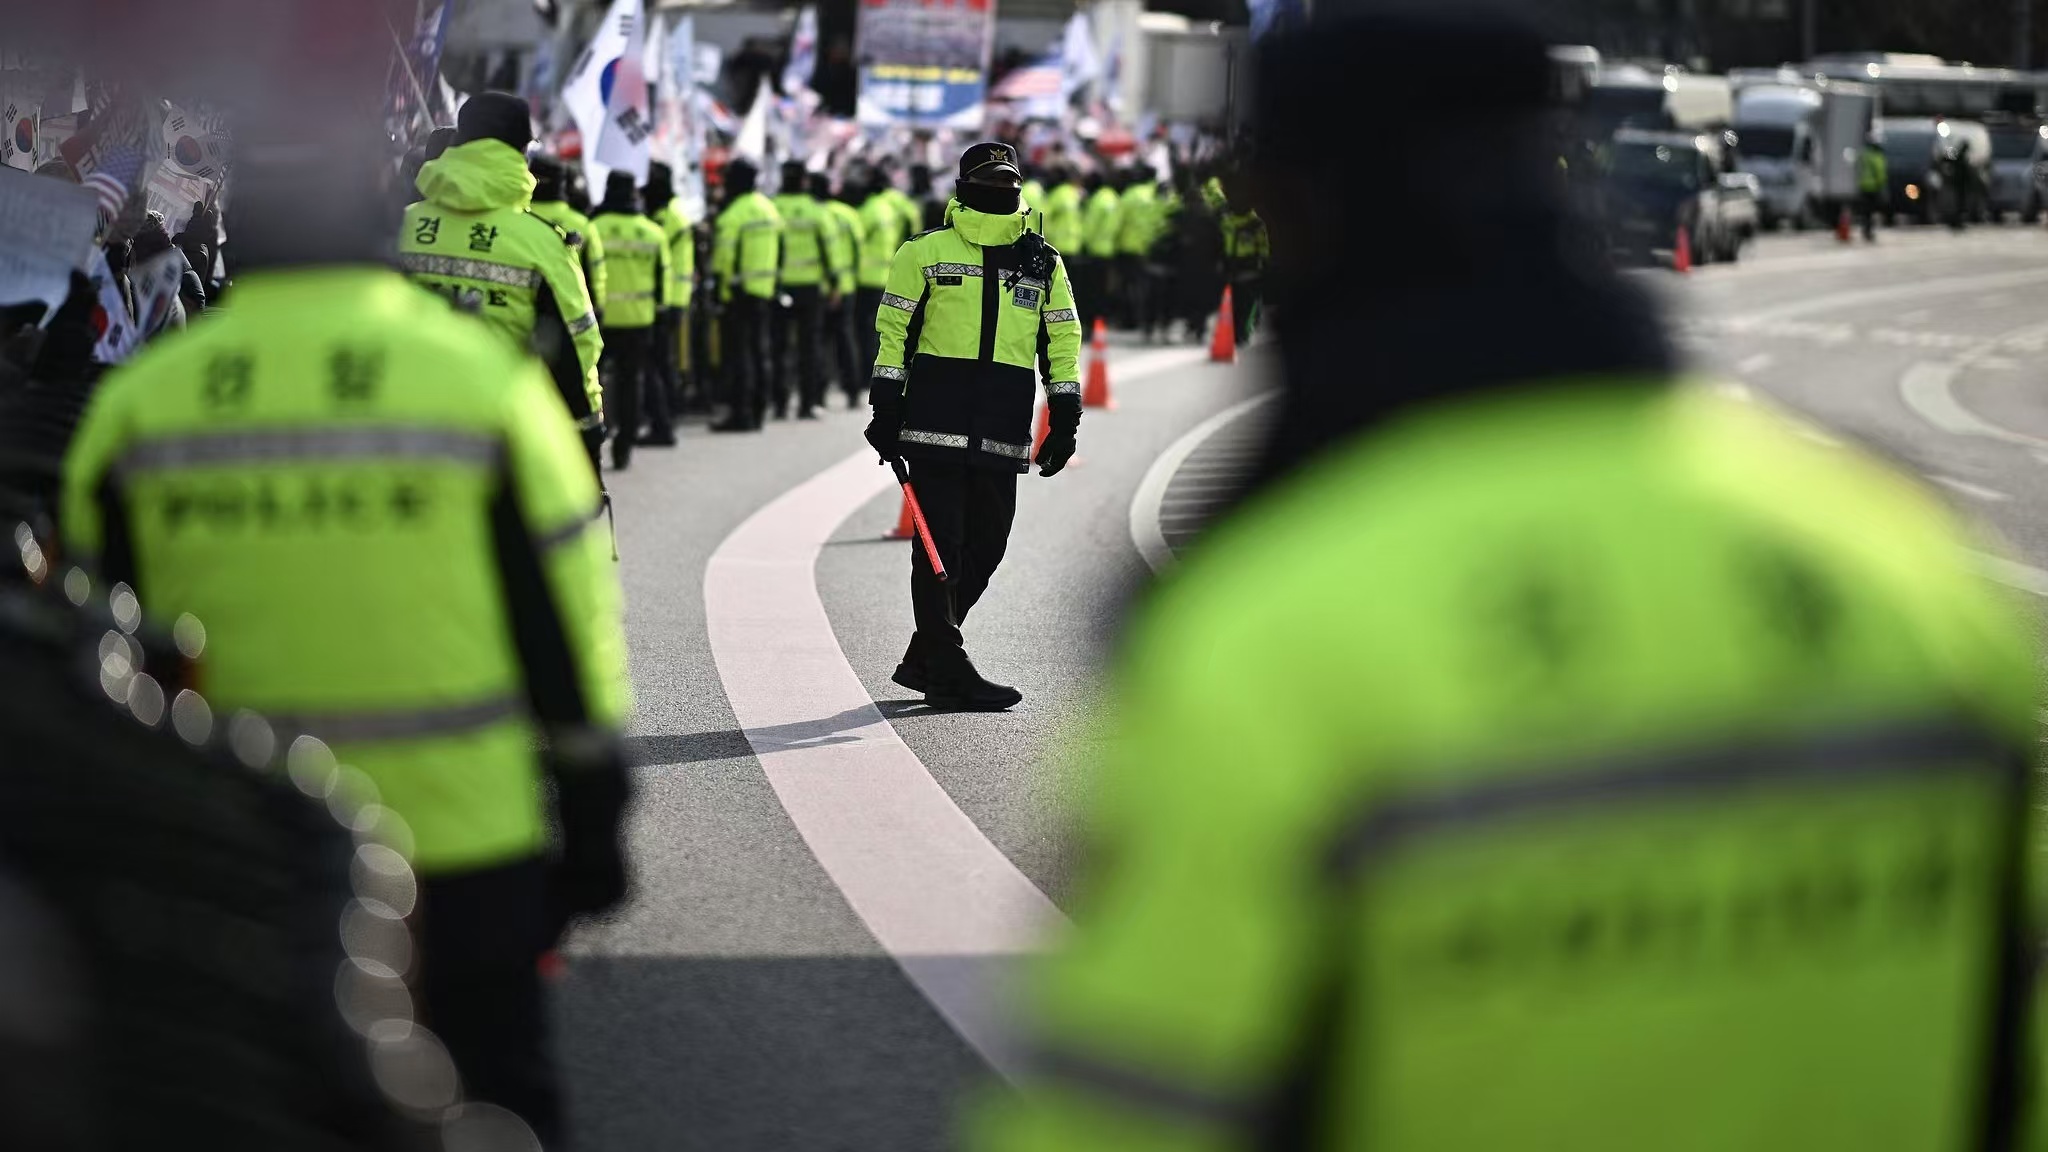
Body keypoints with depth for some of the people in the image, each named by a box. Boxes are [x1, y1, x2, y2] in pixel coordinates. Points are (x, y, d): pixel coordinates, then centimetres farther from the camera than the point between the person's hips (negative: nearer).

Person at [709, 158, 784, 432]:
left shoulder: (733, 214, -14)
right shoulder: (769, 209, 13)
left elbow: (725, 254, -18)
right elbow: (779, 249, 17)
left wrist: (717, 284, -14)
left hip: (739, 290, -8)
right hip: (765, 290, 8)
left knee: (738, 350, -6)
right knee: (759, 350, 14)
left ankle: (741, 412, -8)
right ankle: (757, 409, 19)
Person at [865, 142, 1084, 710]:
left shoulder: (1041, 262, 14)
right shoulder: (926, 253, 3)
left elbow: (1062, 338, 15)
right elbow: (892, 329, 3)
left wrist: (1065, 416, 7)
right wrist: (886, 406, -3)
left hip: (1002, 435, 4)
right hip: (935, 423, -4)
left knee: (984, 550, 7)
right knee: (940, 546, -5)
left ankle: (923, 660, 21)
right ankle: (948, 673, -2)